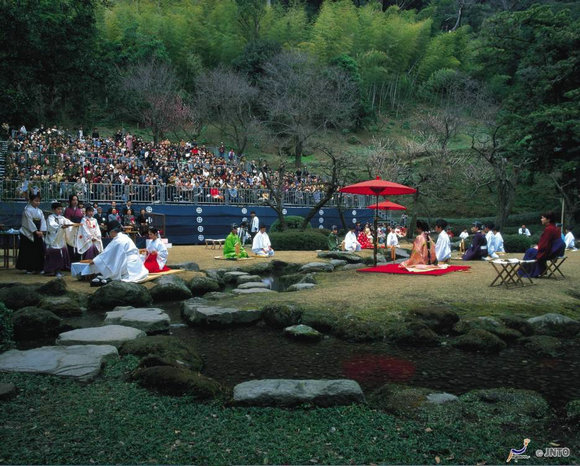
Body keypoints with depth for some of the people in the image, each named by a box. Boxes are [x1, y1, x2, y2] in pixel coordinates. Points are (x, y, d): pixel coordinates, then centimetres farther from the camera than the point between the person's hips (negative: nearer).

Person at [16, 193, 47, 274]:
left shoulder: (39, 211, 12)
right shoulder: (27, 210, -7)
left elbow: (43, 221, 4)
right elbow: (29, 222, -14)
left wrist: (42, 231, -11)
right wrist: (36, 231, -17)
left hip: (38, 233, 6)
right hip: (29, 233, -6)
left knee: (39, 250, 2)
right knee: (28, 251, -2)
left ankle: (38, 268, 8)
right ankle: (28, 268, 4)